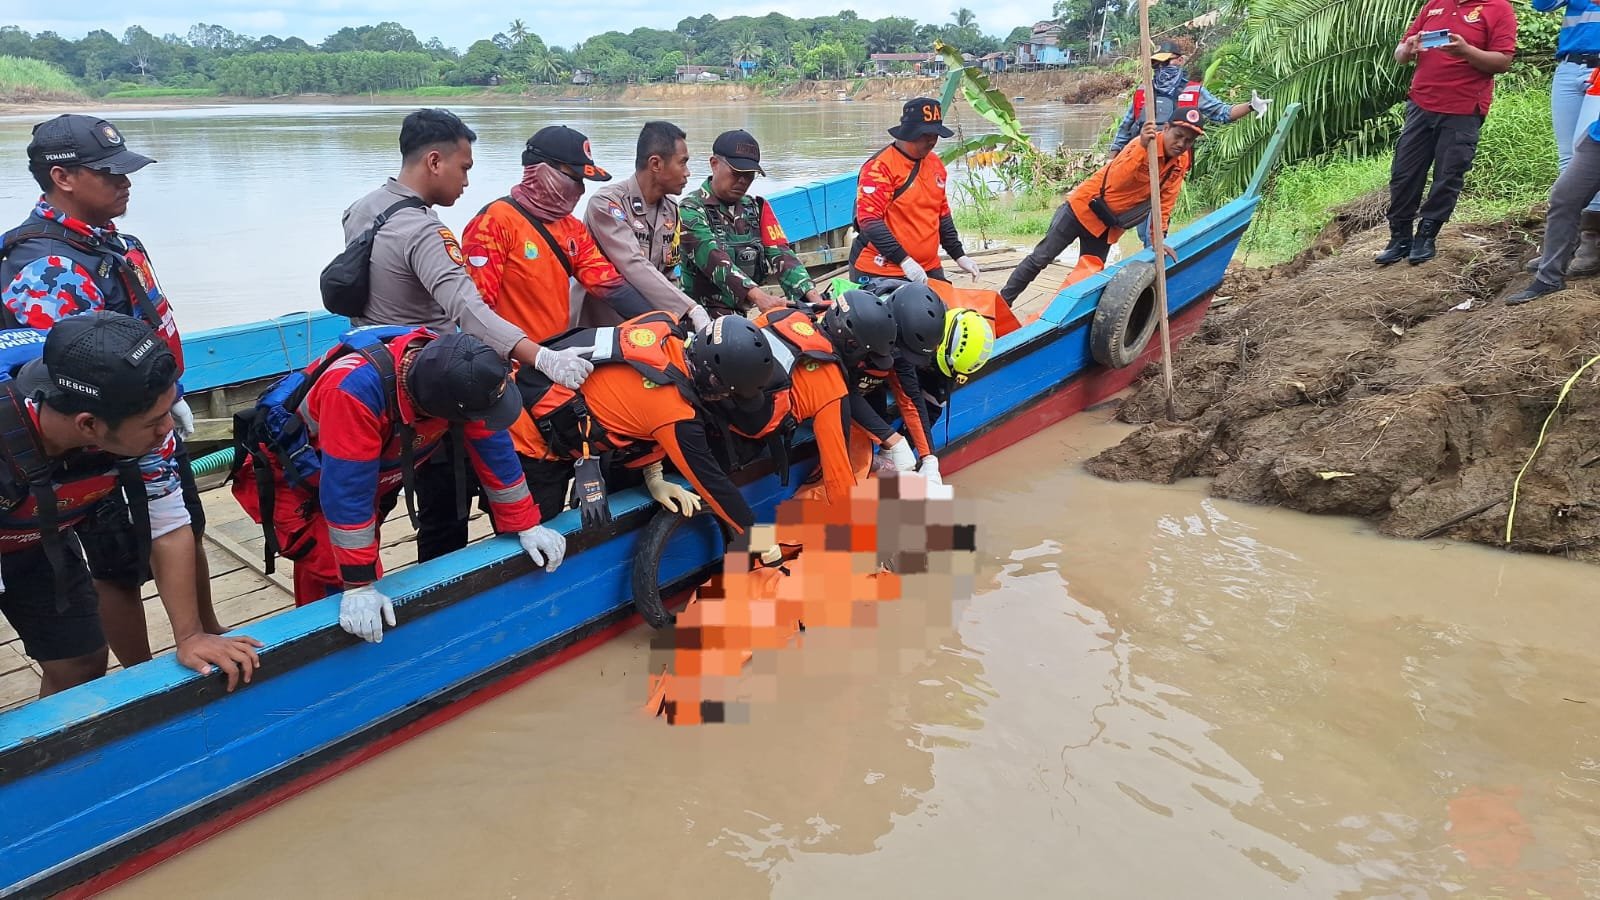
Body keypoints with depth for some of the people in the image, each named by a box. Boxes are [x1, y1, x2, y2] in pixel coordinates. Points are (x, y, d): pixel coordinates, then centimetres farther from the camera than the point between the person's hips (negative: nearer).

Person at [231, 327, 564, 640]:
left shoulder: (452, 366, -25)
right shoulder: (355, 389, -43)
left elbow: (491, 445, -13)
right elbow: (346, 492, -38)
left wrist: (526, 525, -9)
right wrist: (358, 586, -34)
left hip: (370, 472, 6)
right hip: (292, 483, -6)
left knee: (365, 569, 10)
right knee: (334, 579, -15)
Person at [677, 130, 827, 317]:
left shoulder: (757, 208, 15)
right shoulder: (691, 209, -3)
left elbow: (780, 254, 2)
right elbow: (714, 260, -18)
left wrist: (812, 294, -17)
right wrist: (758, 296, -33)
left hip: (746, 314, 5)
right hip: (704, 314, -5)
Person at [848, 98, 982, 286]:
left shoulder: (935, 163, 12)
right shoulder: (879, 167, -14)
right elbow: (869, 220, -21)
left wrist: (959, 256, 16)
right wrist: (904, 261, -27)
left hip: (928, 270, 8)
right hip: (880, 274, -7)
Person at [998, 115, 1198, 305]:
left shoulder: (1182, 162, -5)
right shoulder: (1144, 145, -24)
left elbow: (1165, 202, 5)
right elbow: (1114, 181, -38)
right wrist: (1142, 147, -47)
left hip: (1108, 224, 6)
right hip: (1083, 207, -6)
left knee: (1089, 274, 5)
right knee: (1041, 258, 0)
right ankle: (1003, 301, 12)